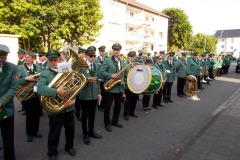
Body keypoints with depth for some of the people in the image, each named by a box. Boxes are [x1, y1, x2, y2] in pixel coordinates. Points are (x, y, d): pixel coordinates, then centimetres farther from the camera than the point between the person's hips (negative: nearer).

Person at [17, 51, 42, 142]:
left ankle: (35, 131, 32)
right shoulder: (20, 68, -4)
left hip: (37, 95, 3)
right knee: (29, 115, 7)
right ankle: (29, 133, 25)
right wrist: (26, 79, -25)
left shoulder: (38, 67, 5)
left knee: (37, 114, 13)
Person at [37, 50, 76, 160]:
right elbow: (40, 89, -24)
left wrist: (73, 99, -17)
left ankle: (69, 146, 44)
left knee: (70, 129, 19)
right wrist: (57, 92, -35)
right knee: (54, 133, 12)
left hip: (69, 108, 4)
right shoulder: (44, 74, -7)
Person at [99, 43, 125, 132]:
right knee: (108, 106, 4)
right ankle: (107, 123, 19)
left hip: (119, 87, 6)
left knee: (118, 105, 14)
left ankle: (115, 121, 31)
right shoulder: (107, 60, -7)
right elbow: (101, 72, -13)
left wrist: (122, 79, 4)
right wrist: (111, 75, -22)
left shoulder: (122, 61, 12)